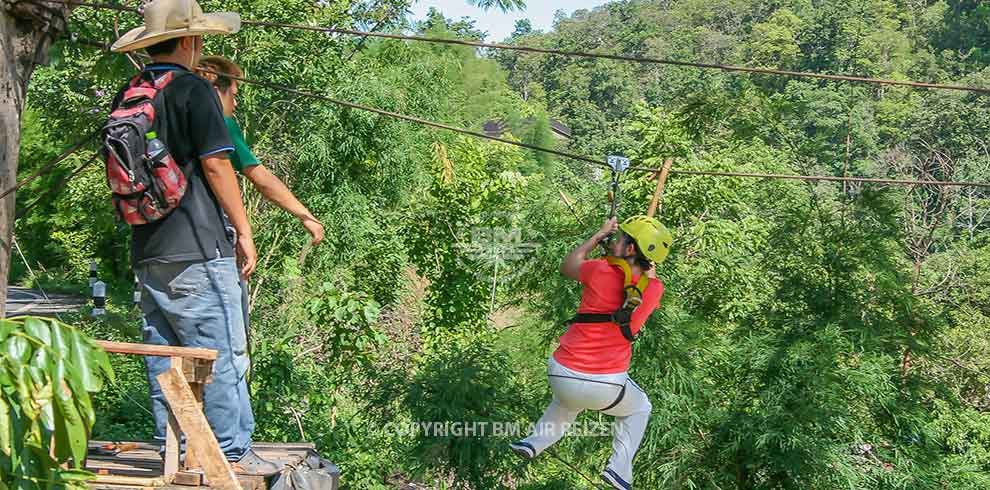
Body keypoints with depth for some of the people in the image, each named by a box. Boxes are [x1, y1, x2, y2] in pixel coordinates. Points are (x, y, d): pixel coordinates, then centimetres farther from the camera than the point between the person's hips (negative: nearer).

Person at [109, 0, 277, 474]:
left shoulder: (127, 97, 13)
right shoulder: (193, 89, -9)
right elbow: (215, 164, -14)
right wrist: (244, 230, -8)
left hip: (147, 251, 8)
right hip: (197, 248, -8)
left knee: (164, 357, 12)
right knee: (221, 355, -2)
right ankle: (234, 453, 2)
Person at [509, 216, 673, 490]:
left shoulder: (602, 271, -12)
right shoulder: (654, 288, -5)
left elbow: (567, 267, 11)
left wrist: (599, 235, 16)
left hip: (561, 376, 1)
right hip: (605, 387, -1)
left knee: (569, 401, 37)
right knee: (639, 408, 30)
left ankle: (534, 443, 32)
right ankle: (619, 468, 14)